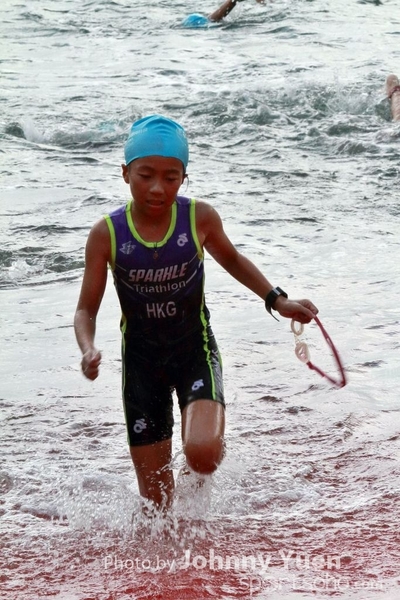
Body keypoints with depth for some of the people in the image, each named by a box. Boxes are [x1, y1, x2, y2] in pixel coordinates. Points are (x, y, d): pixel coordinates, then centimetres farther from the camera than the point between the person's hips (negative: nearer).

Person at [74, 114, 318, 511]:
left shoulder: (199, 218, -12)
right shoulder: (107, 234, -14)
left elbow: (232, 260, 10)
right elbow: (86, 310, -7)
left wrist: (276, 300, 0)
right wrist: (88, 351, -27)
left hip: (195, 349, 0)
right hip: (141, 359, 0)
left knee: (201, 453, -27)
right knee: (156, 502, 3)